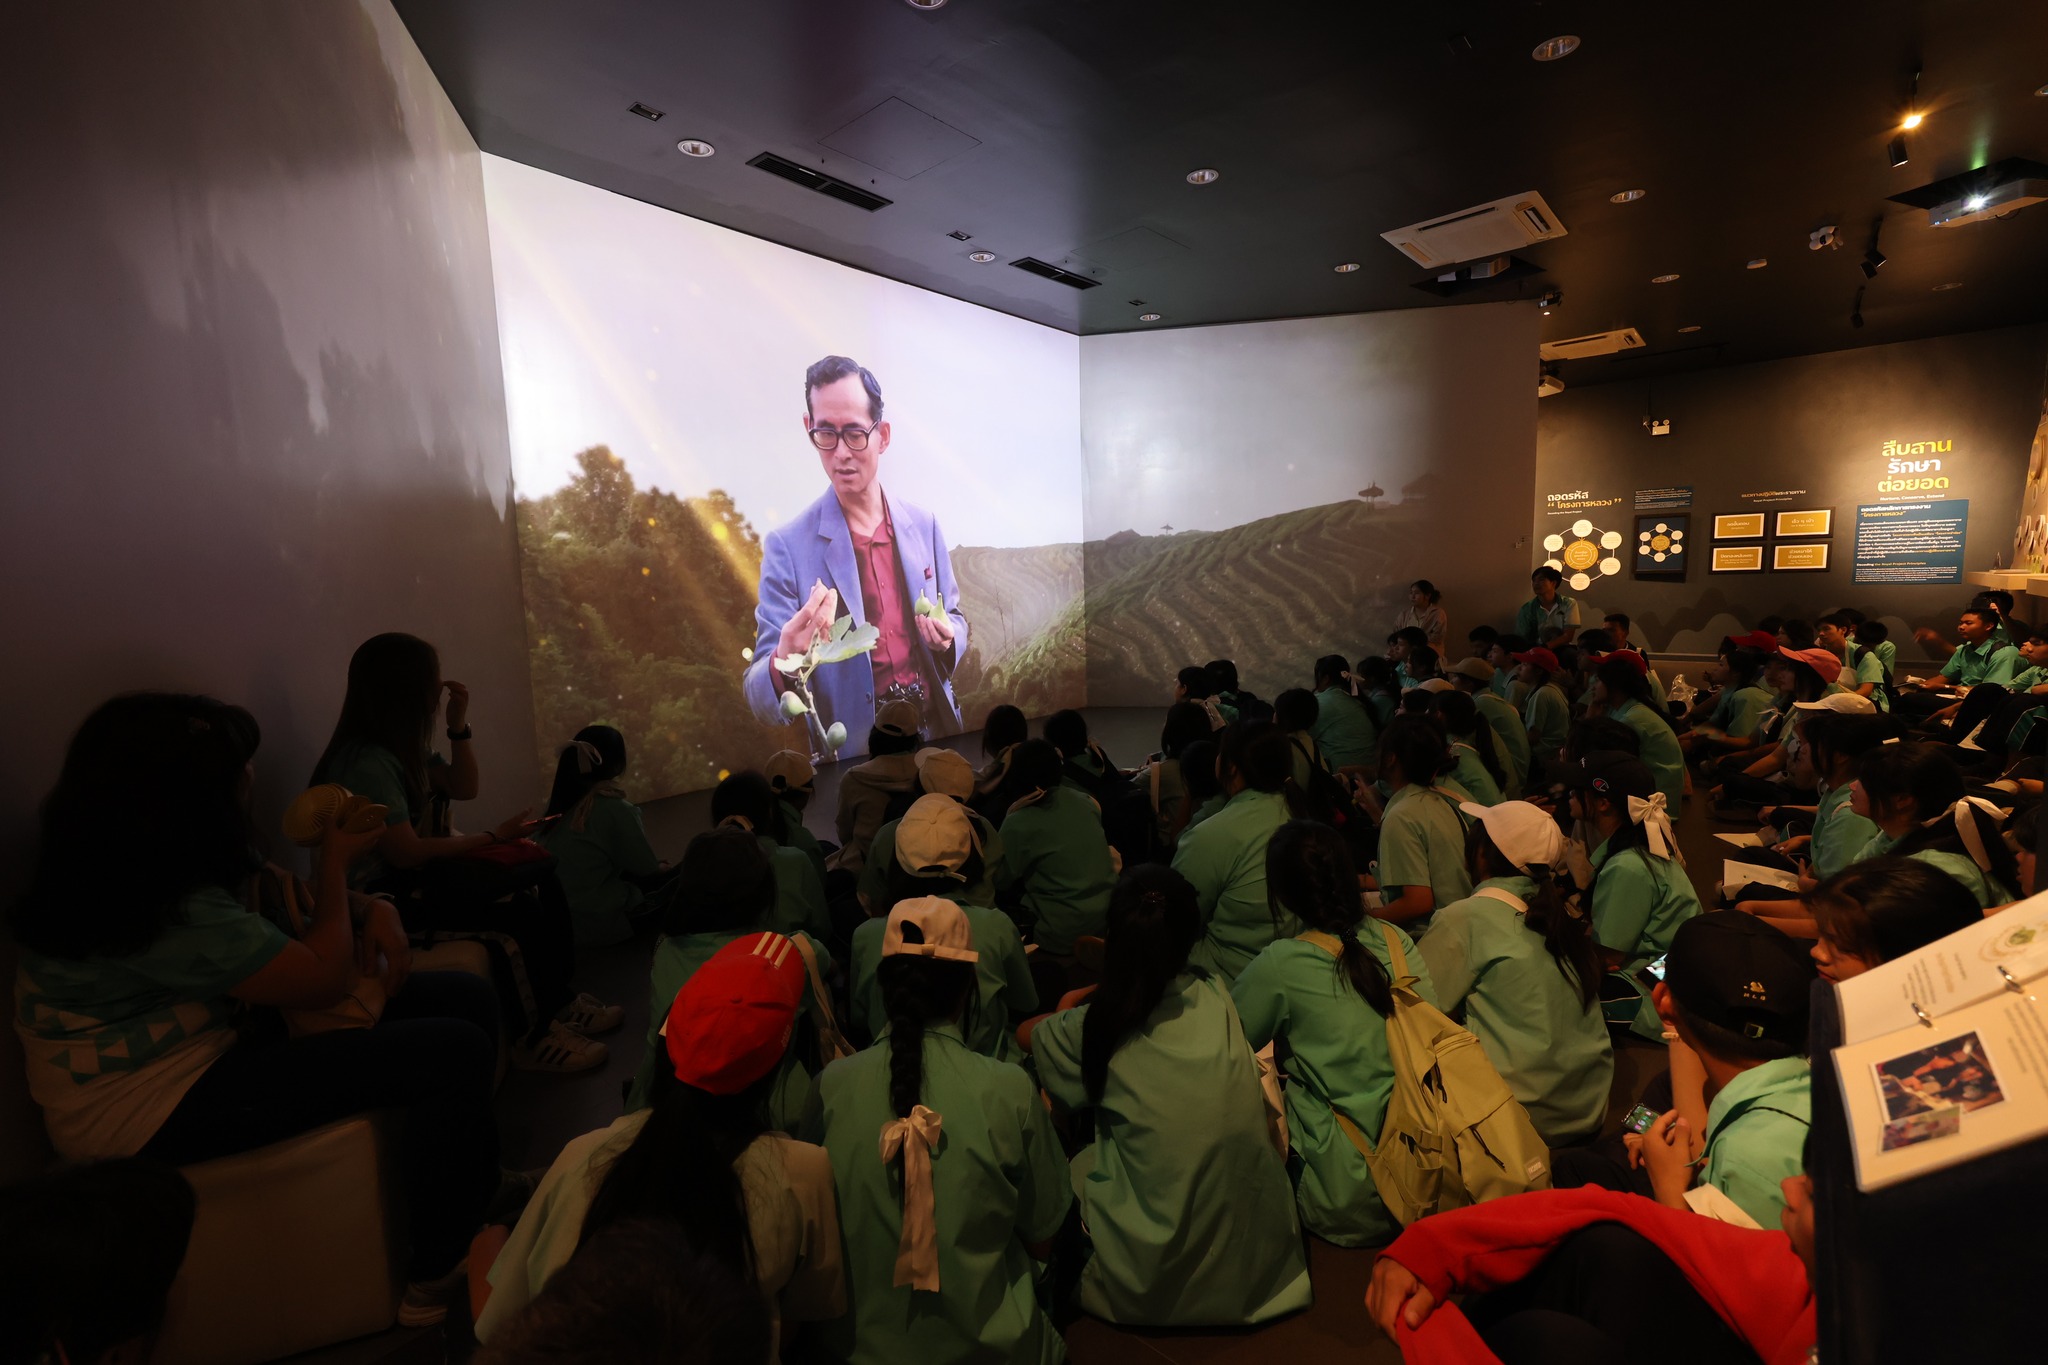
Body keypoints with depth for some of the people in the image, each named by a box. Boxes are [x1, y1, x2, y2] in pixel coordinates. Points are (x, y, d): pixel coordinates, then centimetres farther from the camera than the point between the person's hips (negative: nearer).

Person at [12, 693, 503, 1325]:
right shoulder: (166, 911, -28)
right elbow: (322, 980, -19)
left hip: (219, 1036, 10)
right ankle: (434, 1289, -5)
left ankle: (485, 1191, 15)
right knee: (457, 1053, -24)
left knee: (469, 999, 0)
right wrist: (336, 861, -7)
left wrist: (374, 910, -6)